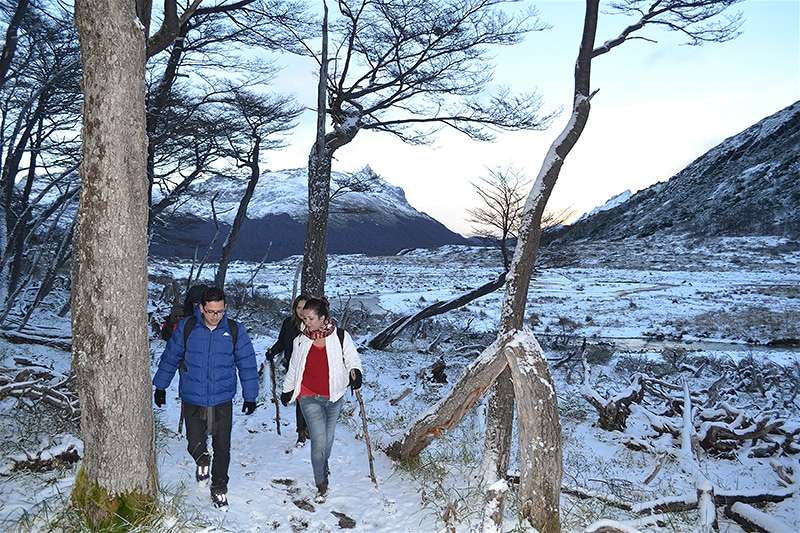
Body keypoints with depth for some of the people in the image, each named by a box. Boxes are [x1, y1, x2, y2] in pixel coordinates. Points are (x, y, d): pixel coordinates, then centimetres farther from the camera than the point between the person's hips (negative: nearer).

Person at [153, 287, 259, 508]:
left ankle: (219, 488, 29)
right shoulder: (186, 327, -6)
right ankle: (202, 461, 39)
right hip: (192, 400, 0)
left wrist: (250, 396, 4)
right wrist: (160, 387, 11)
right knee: (195, 445, 3)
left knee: (222, 448, 7)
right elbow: (170, 357, 6)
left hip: (222, 401, 0)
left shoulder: (235, 330, -6)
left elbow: (247, 364, 2)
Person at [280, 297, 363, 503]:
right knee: (319, 441, -10)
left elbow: (352, 358, -2)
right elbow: (293, 368, 11)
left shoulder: (341, 337, -9)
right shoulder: (301, 341, -2)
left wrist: (355, 372, -24)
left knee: (328, 438, 18)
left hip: (334, 397, 1)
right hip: (310, 398, -1)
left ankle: (323, 464, 48)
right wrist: (287, 391, 19)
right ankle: (321, 484, 7)